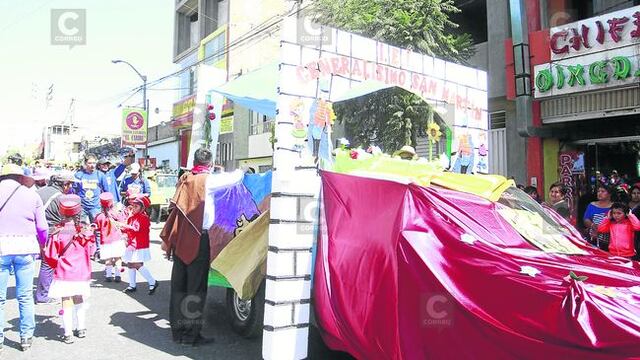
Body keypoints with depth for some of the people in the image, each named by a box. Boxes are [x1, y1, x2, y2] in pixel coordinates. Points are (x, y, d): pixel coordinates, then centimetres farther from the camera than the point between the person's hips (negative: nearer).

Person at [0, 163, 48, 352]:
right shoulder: (31, 194, 8)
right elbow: (42, 227, 6)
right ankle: (26, 337, 16)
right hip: (25, 246, 1)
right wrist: (41, 245, 22)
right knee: (25, 296, 8)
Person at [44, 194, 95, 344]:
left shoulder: (58, 233, -13)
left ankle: (68, 334, 8)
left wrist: (57, 266, 12)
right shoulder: (87, 232, -7)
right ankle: (81, 328, 28)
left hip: (64, 275, -2)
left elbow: (50, 256, -7)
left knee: (67, 304, 5)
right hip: (83, 274, 2)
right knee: (80, 301, 18)